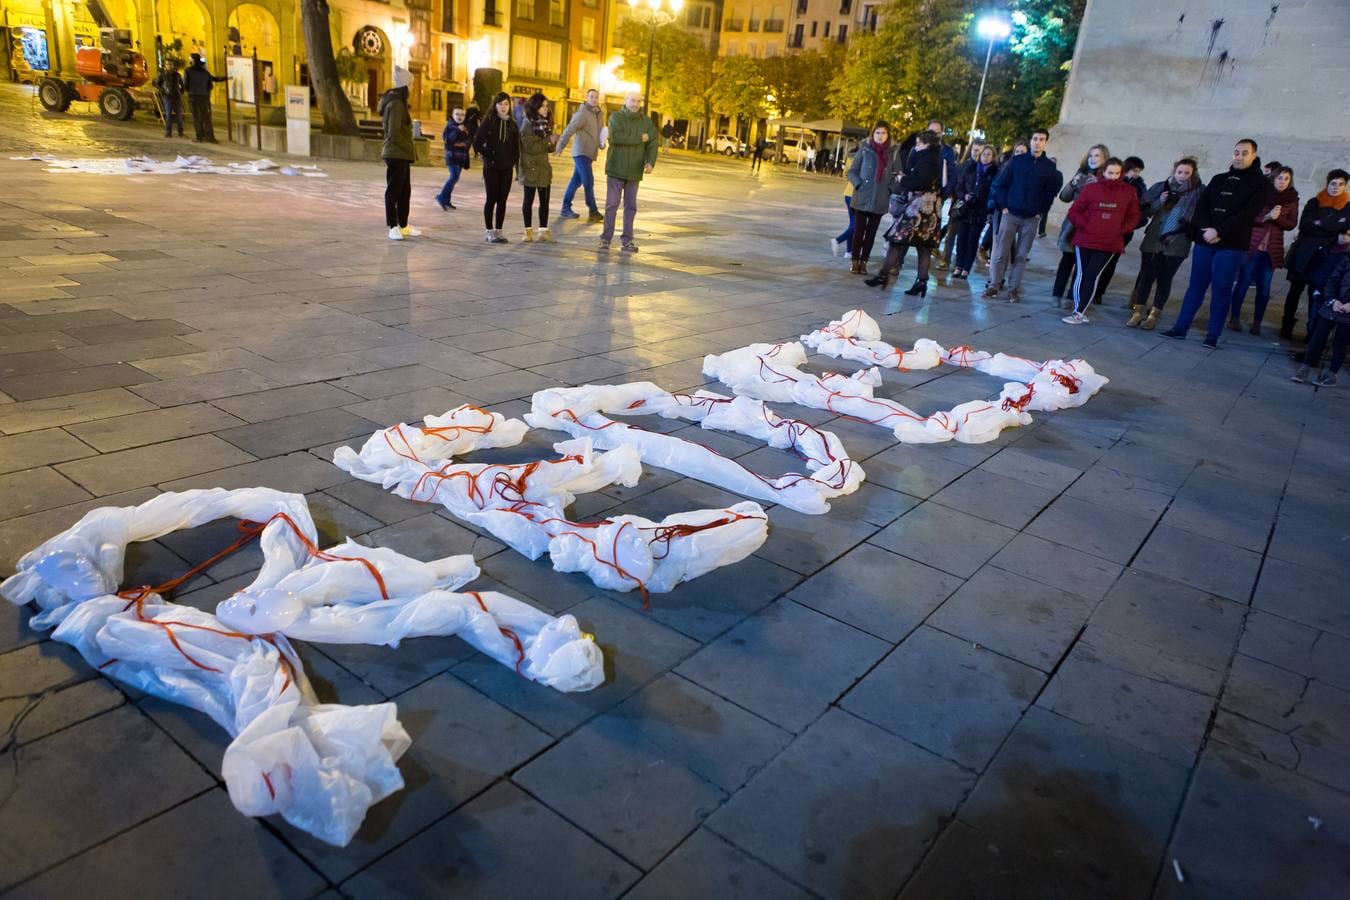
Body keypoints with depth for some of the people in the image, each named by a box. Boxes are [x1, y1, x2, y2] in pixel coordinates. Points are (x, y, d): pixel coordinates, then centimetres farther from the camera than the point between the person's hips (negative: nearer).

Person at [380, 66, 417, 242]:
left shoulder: (397, 102, 16)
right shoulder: (396, 104, -15)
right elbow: (394, 134, -20)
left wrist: (410, 151, 11)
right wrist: (410, 150, -13)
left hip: (402, 155, 10)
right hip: (396, 154, -10)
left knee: (405, 191, 13)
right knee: (393, 190, -3)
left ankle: (403, 226, 20)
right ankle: (393, 227, 2)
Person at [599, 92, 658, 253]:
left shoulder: (646, 122, 6)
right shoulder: (616, 117, -3)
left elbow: (652, 144, -2)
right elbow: (616, 137, -20)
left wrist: (650, 162, -21)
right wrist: (640, 138, -15)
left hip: (635, 172, 3)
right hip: (616, 169, -3)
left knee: (631, 206, 5)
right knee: (612, 204, -2)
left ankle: (627, 240, 11)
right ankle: (606, 238, 5)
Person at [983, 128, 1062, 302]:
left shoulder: (1050, 167, 4)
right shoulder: (1016, 161, 3)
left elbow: (1050, 192, 8)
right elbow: (1001, 184, 3)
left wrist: (1041, 212, 1)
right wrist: (1003, 206, -4)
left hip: (1032, 218, 1)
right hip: (1010, 214, -1)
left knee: (1021, 256, 4)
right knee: (1001, 253, -4)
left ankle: (1014, 289, 9)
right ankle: (993, 286, 1)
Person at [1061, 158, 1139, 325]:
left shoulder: (1129, 191, 2)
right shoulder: (1090, 188, -2)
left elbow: (1134, 216, 9)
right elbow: (1074, 212, 0)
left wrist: (1122, 230, -3)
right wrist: (1085, 225, -10)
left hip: (1110, 244, 0)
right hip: (1084, 241, 0)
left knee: (1093, 276, -4)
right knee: (1081, 274, 2)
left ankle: (1079, 313, -2)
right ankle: (1079, 311, 12)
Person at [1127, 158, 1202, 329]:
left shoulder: (1197, 192, -1)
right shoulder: (1162, 187, 5)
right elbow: (1145, 210, 5)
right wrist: (1159, 201, -11)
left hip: (1176, 244, -2)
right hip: (1152, 240, 2)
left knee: (1164, 279, 3)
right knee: (1146, 276, 3)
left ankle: (1154, 315, 11)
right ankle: (1138, 312, 11)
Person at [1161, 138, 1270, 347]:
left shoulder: (1260, 183, 2)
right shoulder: (1219, 179, 15)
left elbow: (1247, 214, -10)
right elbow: (1201, 206, 7)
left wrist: (1219, 232, -18)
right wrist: (1205, 230, -11)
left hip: (1231, 245, -4)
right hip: (1204, 241, 4)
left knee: (1221, 289, -2)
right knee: (1196, 286, 6)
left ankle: (1213, 335, 2)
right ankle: (1180, 328, 9)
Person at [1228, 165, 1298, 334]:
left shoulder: (1292, 199, 6)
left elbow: (1292, 224, 4)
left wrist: (1278, 218, -14)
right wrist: (1266, 217, -18)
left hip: (1272, 249, 2)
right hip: (1252, 244, -2)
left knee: (1264, 287, 1)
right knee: (1243, 282, -3)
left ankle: (1257, 322, 5)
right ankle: (1234, 318, 5)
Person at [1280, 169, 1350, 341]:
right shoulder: (1314, 203, 7)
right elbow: (1304, 225, -6)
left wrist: (1319, 224, -11)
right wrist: (1331, 229, -11)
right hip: (1304, 254, 1)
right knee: (1295, 291, 4)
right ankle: (1286, 327, 11)